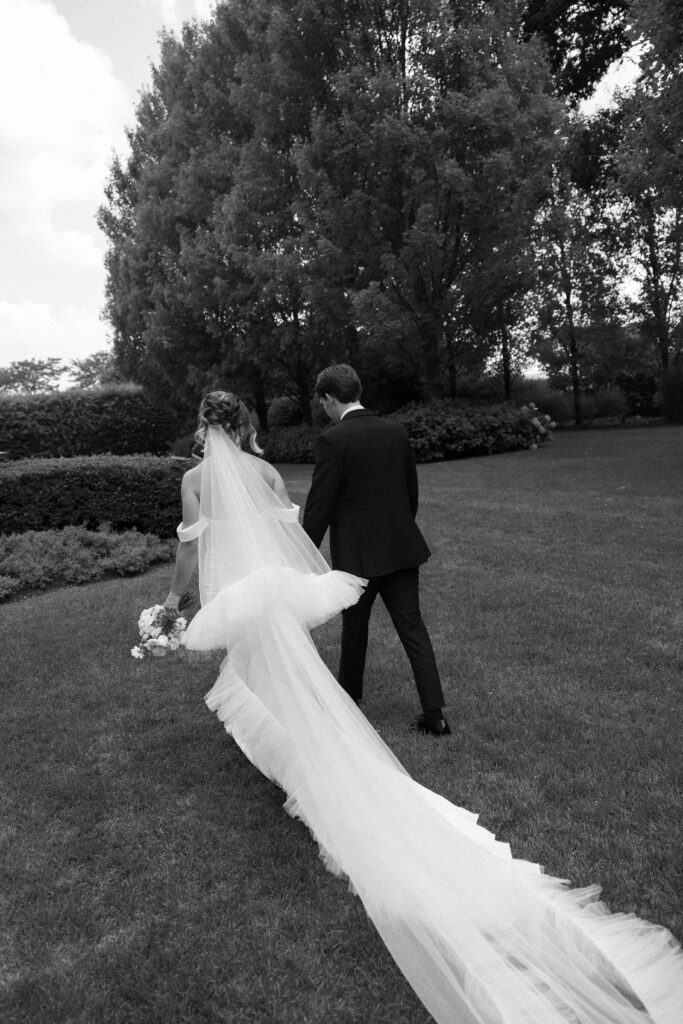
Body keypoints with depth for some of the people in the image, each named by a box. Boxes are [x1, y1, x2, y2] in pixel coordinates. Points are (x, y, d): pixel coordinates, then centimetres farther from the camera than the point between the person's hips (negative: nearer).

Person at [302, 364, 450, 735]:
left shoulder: (332, 440, -14)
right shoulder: (396, 432, 4)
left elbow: (319, 506, -13)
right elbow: (412, 491, 12)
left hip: (357, 554, -4)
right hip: (402, 548, 5)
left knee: (354, 628, 16)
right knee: (413, 628, 8)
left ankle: (349, 694, 38)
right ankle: (434, 714, 7)